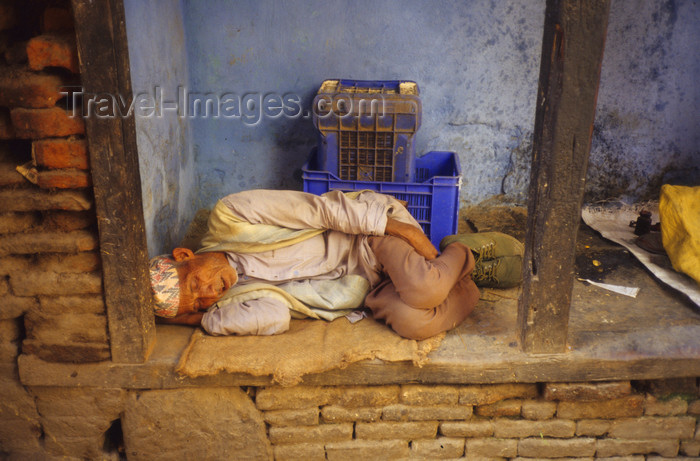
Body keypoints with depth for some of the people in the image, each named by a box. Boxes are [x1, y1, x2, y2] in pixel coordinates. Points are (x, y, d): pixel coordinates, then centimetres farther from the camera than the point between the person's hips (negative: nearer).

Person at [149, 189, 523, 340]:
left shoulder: (231, 216, -14)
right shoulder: (234, 303, -1)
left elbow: (316, 208, -13)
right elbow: (275, 318, -20)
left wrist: (395, 225, -17)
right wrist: (203, 318, -15)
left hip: (370, 227, -3)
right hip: (365, 286, 4)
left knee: (422, 289, -32)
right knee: (414, 323, -25)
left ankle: (463, 251, 4)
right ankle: (477, 273, 5)